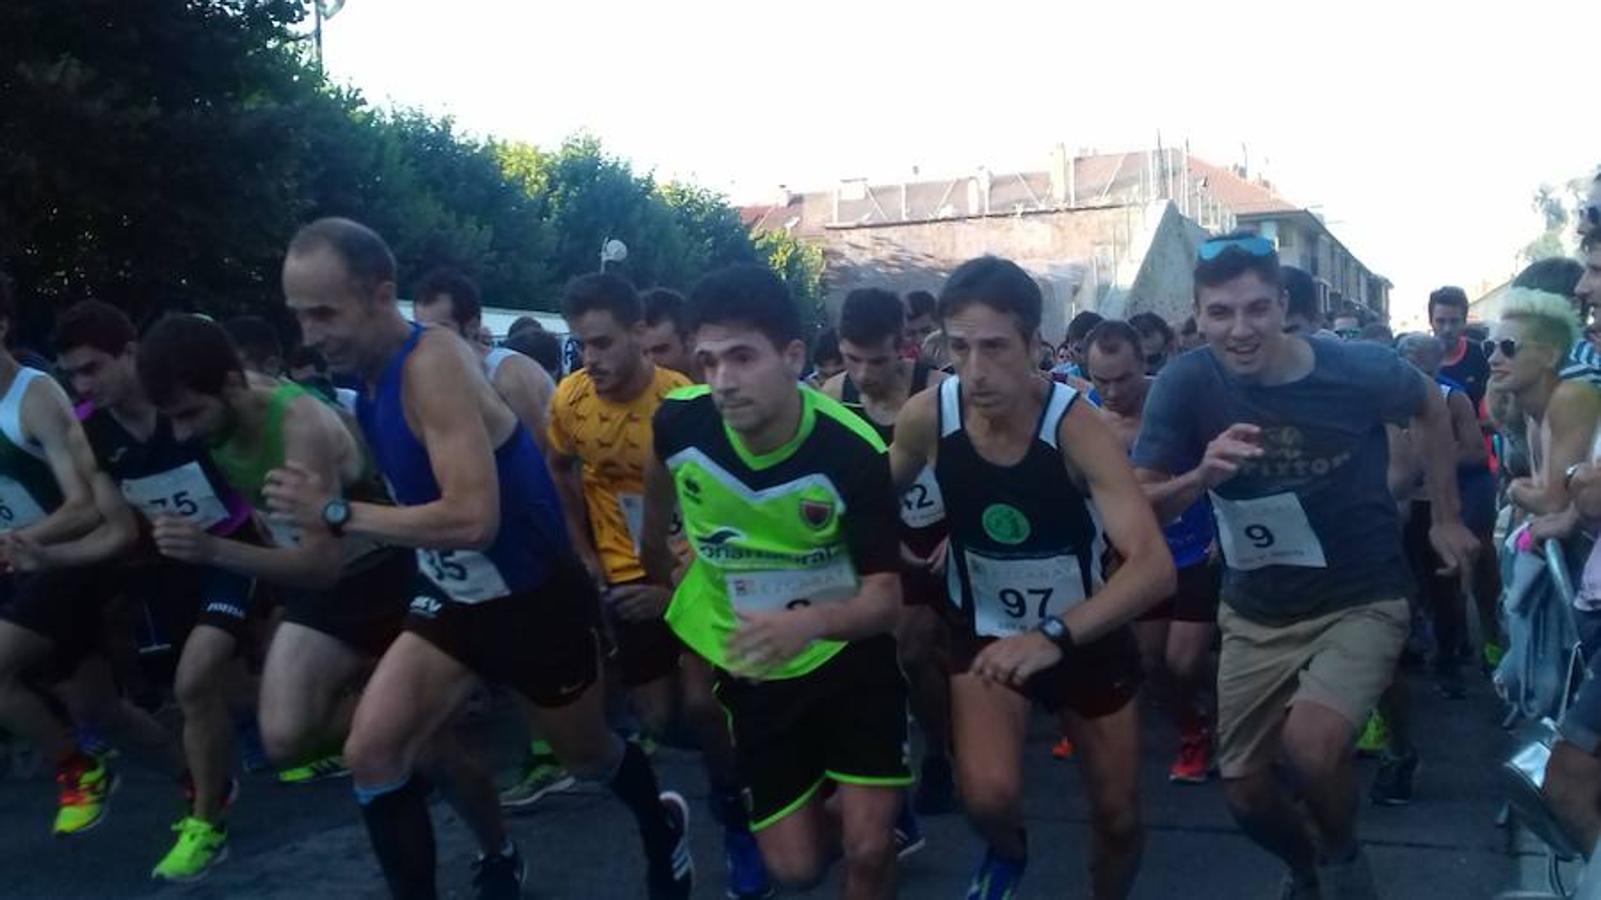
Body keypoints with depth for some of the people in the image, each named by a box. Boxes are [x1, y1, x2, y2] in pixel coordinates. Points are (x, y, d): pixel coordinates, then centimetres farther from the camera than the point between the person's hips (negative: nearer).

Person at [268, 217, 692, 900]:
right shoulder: (369, 374, -3)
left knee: (587, 756, 15)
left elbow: (475, 517, -36)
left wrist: (339, 515, -31)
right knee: (372, 752, -5)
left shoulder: (434, 364, -29)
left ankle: (662, 827, 48)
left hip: (536, 598, -7)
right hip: (453, 593, 7)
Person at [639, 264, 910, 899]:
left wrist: (810, 621, -45)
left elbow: (885, 597, -25)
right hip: (753, 671, 3)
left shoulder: (852, 450, -27)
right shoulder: (680, 421, -19)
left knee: (868, 848, -9)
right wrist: (658, 572, 20)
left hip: (852, 659, -2)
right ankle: (824, 814, 41)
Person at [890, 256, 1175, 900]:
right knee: (988, 796, -20)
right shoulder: (926, 416, -20)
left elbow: (1155, 566, -38)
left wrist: (1054, 636, -50)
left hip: (1087, 634, 0)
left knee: (1119, 818, 11)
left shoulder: (1075, 424, -28)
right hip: (986, 630, 1)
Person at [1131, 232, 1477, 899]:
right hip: (1256, 613, 3)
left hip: (1361, 601, -2)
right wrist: (1201, 477, -34)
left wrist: (1445, 518, 9)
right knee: (1244, 791, 9)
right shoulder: (1185, 385, -17)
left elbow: (1430, 409, 7)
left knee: (1311, 744, -28)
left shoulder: (1359, 369, -17)